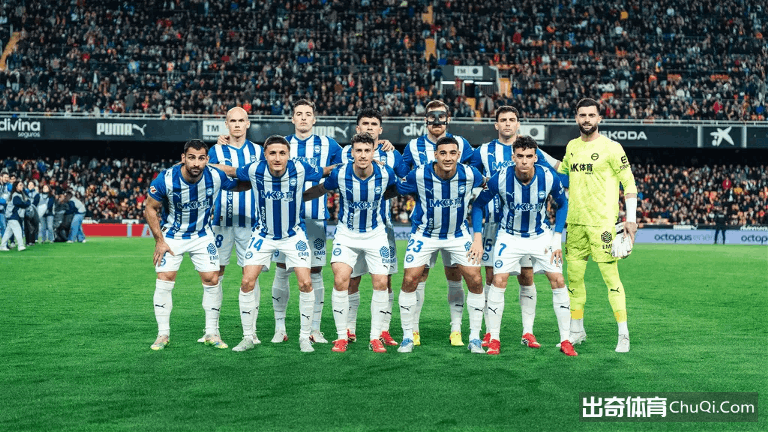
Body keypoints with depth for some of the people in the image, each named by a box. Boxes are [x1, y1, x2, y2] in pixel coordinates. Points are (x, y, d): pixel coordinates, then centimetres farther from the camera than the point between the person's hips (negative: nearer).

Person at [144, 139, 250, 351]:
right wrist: (159, 241, -12)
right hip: (171, 236, -1)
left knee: (212, 279, -5)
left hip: (202, 235, 2)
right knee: (164, 280, -9)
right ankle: (163, 335, 4)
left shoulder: (216, 177, -19)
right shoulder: (166, 179, -24)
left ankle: (212, 333, 9)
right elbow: (150, 209, -10)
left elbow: (240, 185, 1)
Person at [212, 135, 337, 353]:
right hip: (264, 235, 1)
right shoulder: (255, 170, -18)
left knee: (306, 283, -9)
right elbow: (230, 170, 2)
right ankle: (248, 337, 10)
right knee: (247, 282, -6)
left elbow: (326, 171, -2)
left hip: (294, 235, -1)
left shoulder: (300, 169, -21)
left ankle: (305, 337, 9)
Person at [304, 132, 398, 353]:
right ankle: (341, 336, 0)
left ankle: (375, 337, 11)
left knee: (381, 283, -4)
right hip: (346, 234, -1)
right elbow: (320, 189, 3)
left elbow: (398, 188, 11)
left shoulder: (385, 173, -14)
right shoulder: (339, 174, -16)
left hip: (376, 234, 1)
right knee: (340, 281, -15)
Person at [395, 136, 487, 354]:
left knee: (475, 281, -7)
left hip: (458, 234, 1)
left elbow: (485, 184, 8)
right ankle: (407, 337, 7)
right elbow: (397, 188, -2)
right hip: (425, 235, -1)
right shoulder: (419, 175, -20)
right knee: (409, 280, -10)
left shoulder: (470, 174, -16)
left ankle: (474, 338, 9)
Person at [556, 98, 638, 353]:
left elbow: (629, 183, -5)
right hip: (575, 222, 6)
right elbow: (560, 172, 30)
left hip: (602, 222, -6)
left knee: (610, 277, -7)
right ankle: (576, 331, 21)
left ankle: (623, 335, 1)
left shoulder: (611, 148, -5)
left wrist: (630, 219, -11)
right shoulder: (572, 147, 12)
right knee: (574, 276, 9)